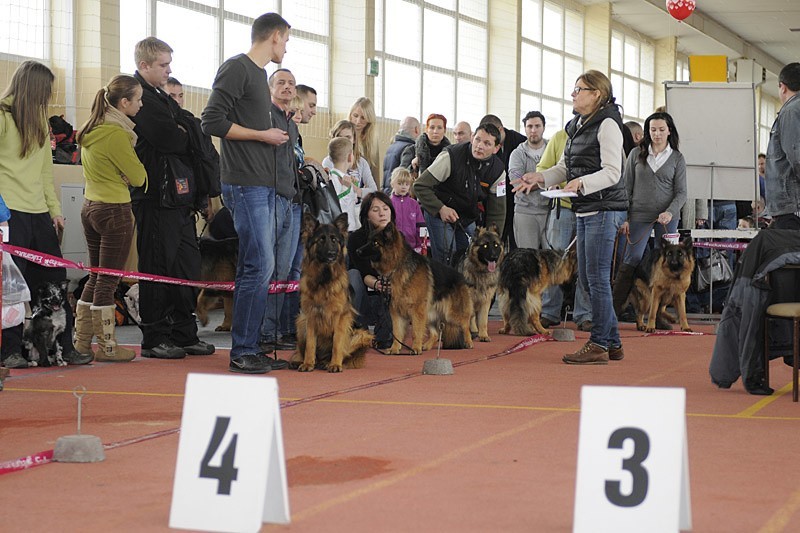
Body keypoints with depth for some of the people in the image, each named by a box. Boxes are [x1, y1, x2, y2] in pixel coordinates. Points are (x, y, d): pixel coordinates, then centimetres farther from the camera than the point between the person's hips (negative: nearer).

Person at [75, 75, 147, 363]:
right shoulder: (116, 134, -18)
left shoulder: (91, 129, 10)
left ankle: (80, 341, 18)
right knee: (108, 280, -2)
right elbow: (138, 177, -12)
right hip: (115, 211, -9)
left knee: (96, 277, 15)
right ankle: (107, 347, 5)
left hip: (91, 207, 9)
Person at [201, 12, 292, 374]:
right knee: (259, 266, -12)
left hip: (266, 186, 9)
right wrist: (262, 135, -10)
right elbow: (212, 121, -14)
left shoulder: (258, 73, 20)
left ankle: (250, 348, 13)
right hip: (245, 184, -9)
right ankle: (241, 352, -6)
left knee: (257, 267, 9)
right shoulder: (236, 69, -7)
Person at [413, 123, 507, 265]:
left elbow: (497, 211, -4)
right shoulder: (451, 156, -24)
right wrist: (441, 209, -30)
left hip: (468, 217, 5)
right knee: (445, 258, -13)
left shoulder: (498, 171, -10)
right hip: (439, 211, -5)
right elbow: (420, 186, -20)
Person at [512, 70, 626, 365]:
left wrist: (582, 183, -32)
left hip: (604, 208, -9)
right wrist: (539, 178, 3)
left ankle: (598, 345, -3)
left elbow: (612, 172, -17)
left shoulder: (607, 124, -10)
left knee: (597, 277, -8)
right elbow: (564, 168, 19)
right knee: (586, 277, 11)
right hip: (584, 210, 9)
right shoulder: (578, 126, 17)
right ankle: (612, 343, 18)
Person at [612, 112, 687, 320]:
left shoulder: (677, 158, 6)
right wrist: (624, 217, 0)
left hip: (667, 218, 1)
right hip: (640, 215, -1)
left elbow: (681, 192, 3)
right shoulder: (637, 154, 6)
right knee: (631, 261, -7)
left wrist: (670, 212, -15)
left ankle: (657, 314, 5)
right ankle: (614, 309, -3)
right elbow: (627, 187, 7)